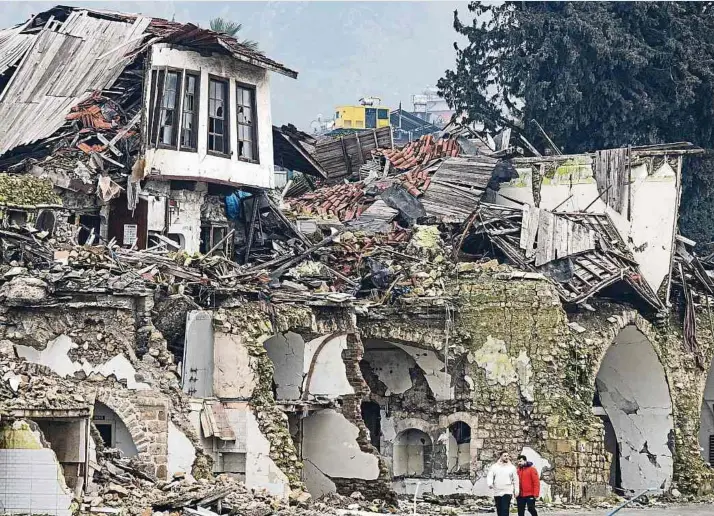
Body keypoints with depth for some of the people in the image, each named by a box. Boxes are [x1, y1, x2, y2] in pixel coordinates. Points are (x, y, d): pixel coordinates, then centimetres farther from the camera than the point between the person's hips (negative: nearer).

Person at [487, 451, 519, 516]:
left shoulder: (512, 467, 3)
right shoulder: (494, 467, 4)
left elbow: (515, 480, 6)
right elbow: (489, 477, -1)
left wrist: (516, 490, 1)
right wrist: (489, 484, -22)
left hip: (507, 492, -3)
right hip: (497, 493, 3)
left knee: (505, 510, -14)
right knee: (499, 510, 11)